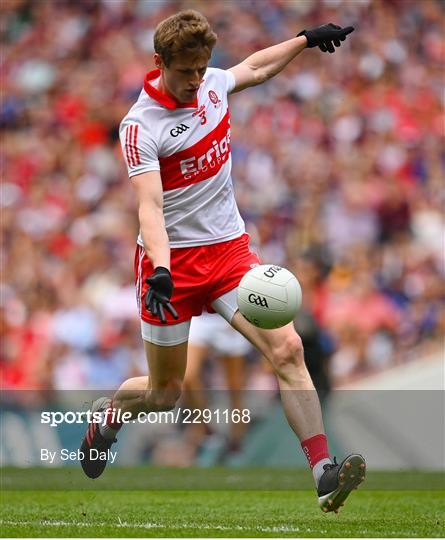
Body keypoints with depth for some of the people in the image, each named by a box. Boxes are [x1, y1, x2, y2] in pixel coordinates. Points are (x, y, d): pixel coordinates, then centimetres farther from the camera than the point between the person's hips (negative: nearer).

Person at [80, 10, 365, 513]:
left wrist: (307, 38, 27)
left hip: (229, 247, 5)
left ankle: (324, 474, -21)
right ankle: (107, 413, 42)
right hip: (173, 261, -5)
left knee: (287, 349, -16)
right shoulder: (141, 126, -17)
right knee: (165, 392, 6)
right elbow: (150, 207, -28)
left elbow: (254, 67, 27)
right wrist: (161, 271, -42)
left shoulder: (212, 84, 1)